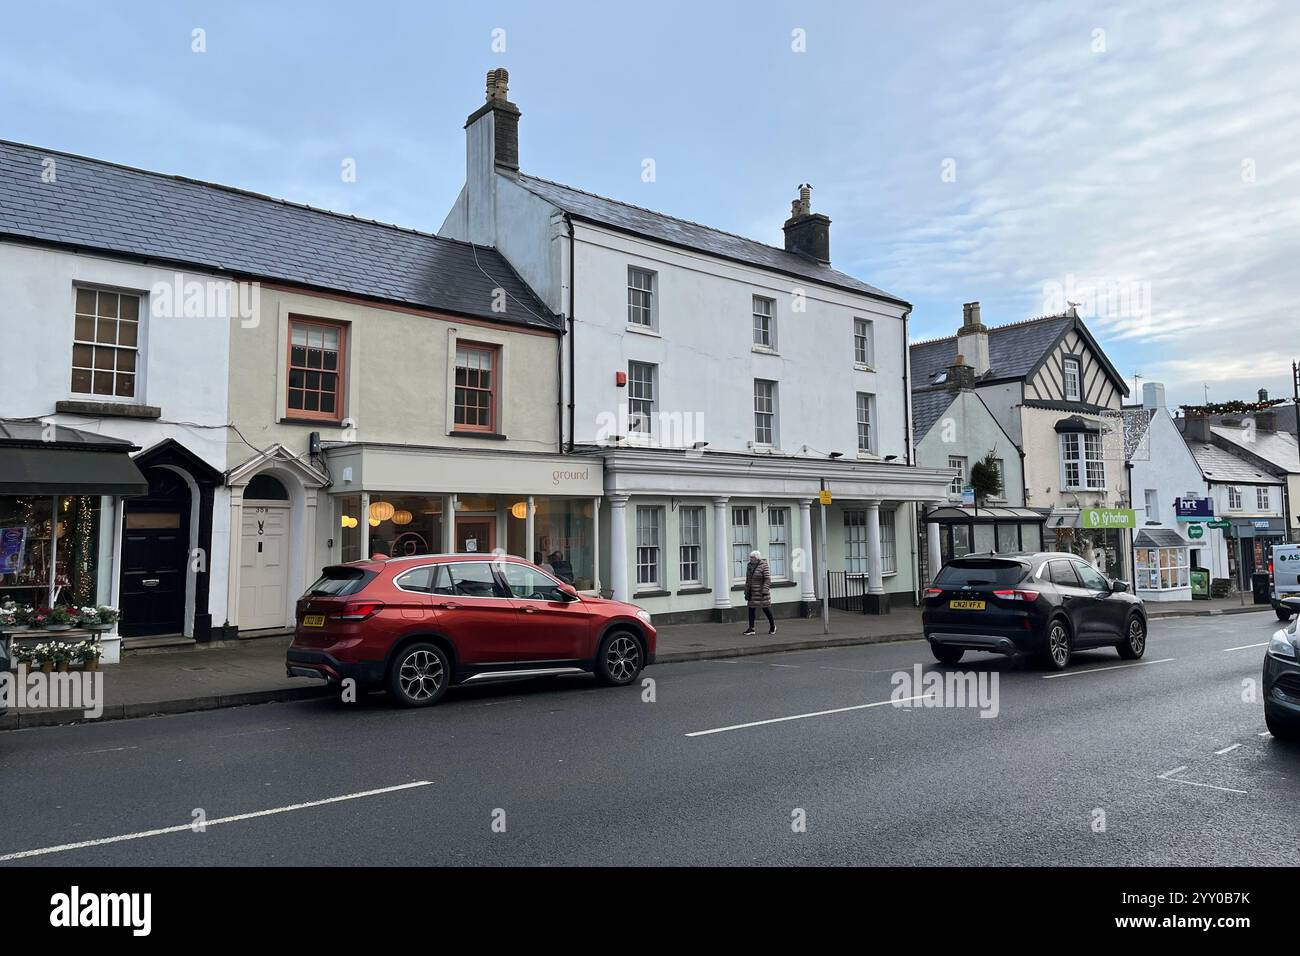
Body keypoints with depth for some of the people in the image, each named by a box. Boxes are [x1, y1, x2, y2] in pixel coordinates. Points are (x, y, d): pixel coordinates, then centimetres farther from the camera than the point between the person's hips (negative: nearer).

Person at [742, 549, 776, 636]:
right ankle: (751, 628, 4)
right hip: (752, 592, 6)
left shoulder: (763, 566, -12)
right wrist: (746, 592, 12)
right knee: (751, 609, 1)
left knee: (765, 608, 4)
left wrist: (765, 591, -22)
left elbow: (767, 579, -16)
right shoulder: (749, 565, 8)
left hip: (761, 592, -6)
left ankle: (772, 625, 23)